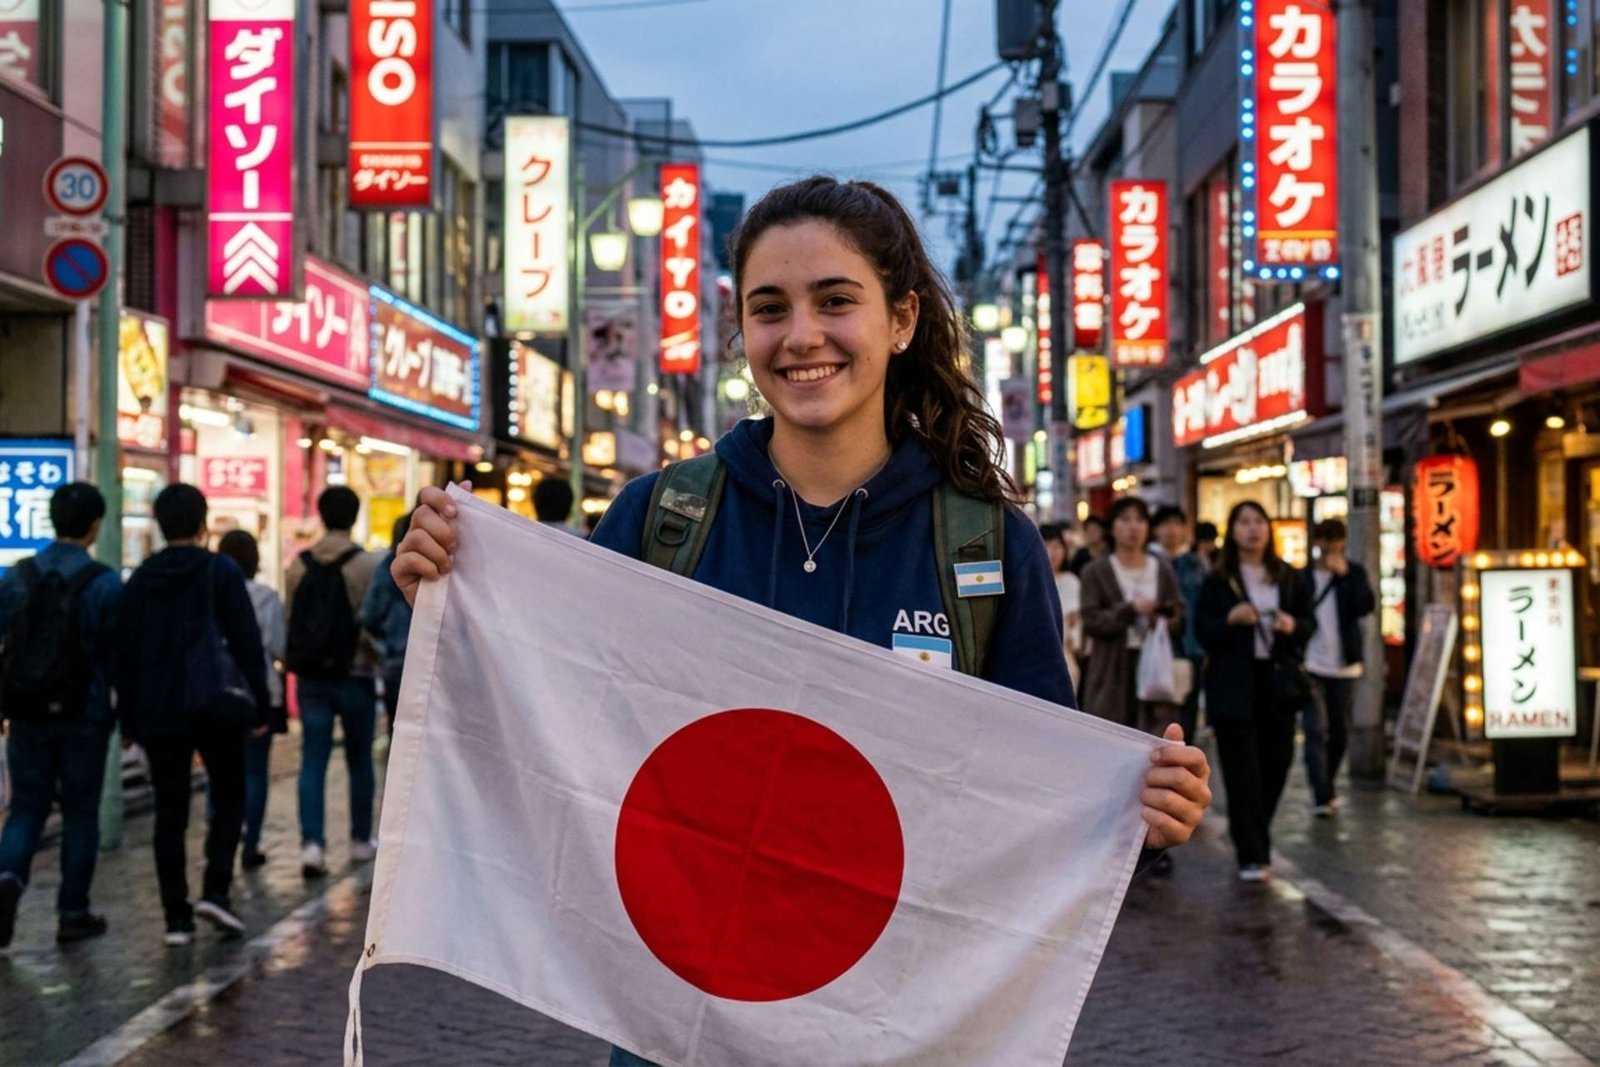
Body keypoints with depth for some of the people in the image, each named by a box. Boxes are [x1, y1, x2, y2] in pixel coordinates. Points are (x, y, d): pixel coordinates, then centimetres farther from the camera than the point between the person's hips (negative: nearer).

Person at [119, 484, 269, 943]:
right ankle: (215, 890, -7)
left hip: (158, 714, 3)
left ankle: (176, 916, 5)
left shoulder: (140, 580, 7)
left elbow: (124, 652, 9)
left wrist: (128, 717, 14)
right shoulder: (223, 573, -4)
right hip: (217, 710, -3)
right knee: (229, 799, 11)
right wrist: (259, 706, -2)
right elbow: (248, 644, -7)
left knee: (170, 812, 6)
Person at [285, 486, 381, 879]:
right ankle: (361, 840, 21)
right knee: (360, 760, 11)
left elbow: (290, 621, 6)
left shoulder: (299, 565, 2)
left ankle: (312, 842, -11)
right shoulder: (367, 564, -11)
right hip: (354, 673, -3)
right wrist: (377, 659, 6)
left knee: (313, 759, 2)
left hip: (310, 676, 3)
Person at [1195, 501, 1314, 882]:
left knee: (1276, 764, 5)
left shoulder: (1287, 577, 10)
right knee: (1243, 771, -5)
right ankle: (1252, 854, -3)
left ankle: (1248, 836, 27)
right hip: (1234, 683, -4)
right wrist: (1230, 619, -21)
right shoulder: (1217, 580, 0)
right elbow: (1203, 631, -2)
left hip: (1277, 680, 4)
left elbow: (1308, 623, 12)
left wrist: (1293, 625, -10)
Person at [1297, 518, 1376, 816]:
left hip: (1343, 668, 2)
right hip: (1311, 667, -1)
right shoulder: (1303, 577, 4)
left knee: (1339, 732, 10)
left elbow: (1367, 605, -13)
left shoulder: (1354, 573, 4)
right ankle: (1321, 796, -14)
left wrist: (1345, 574, -19)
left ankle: (1327, 788, 27)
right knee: (1315, 730, -11)